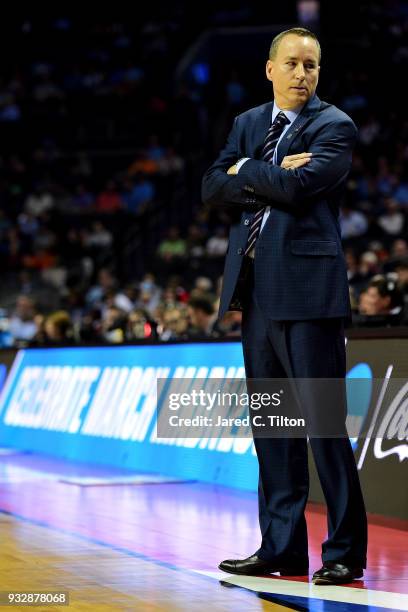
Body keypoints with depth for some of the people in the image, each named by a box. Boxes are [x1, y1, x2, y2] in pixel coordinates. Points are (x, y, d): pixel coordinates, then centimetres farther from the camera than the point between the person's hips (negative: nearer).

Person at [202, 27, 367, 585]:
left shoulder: (334, 128, -2)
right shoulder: (247, 124, 17)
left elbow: (298, 188, -18)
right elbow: (213, 189, 6)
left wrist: (245, 171, -2)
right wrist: (269, 178, -8)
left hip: (307, 288, -7)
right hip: (256, 288, 7)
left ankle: (345, 551, -1)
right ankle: (282, 547, 16)